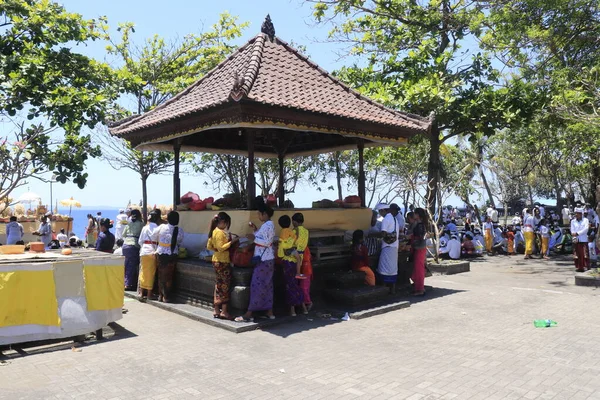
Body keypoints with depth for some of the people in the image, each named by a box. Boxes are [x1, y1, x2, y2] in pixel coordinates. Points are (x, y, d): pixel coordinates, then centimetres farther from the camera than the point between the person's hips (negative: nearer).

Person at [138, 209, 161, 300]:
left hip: (143, 251, 4)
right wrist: (156, 251, 6)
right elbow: (157, 241, -8)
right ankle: (149, 293, 6)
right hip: (152, 252, -4)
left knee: (143, 272, 11)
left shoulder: (145, 227, 7)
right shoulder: (157, 228, -7)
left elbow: (140, 241, 10)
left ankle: (142, 292, 17)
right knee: (151, 273, 3)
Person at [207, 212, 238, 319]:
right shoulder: (220, 232, -16)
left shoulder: (214, 231, 12)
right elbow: (221, 247, -23)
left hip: (217, 261, 10)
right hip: (222, 262, -10)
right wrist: (232, 242, -20)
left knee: (219, 285, 14)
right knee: (225, 286, -3)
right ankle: (224, 311, 1)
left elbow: (209, 246, 16)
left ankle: (217, 310, 19)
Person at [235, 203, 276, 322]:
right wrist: (255, 230, 12)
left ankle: (249, 314, -4)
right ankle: (270, 312, 16)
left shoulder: (268, 225, -16)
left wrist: (254, 238, -20)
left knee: (256, 285, -7)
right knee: (267, 286, 12)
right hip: (266, 259, 10)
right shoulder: (267, 224, 14)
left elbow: (267, 242, -21)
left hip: (264, 260, -10)